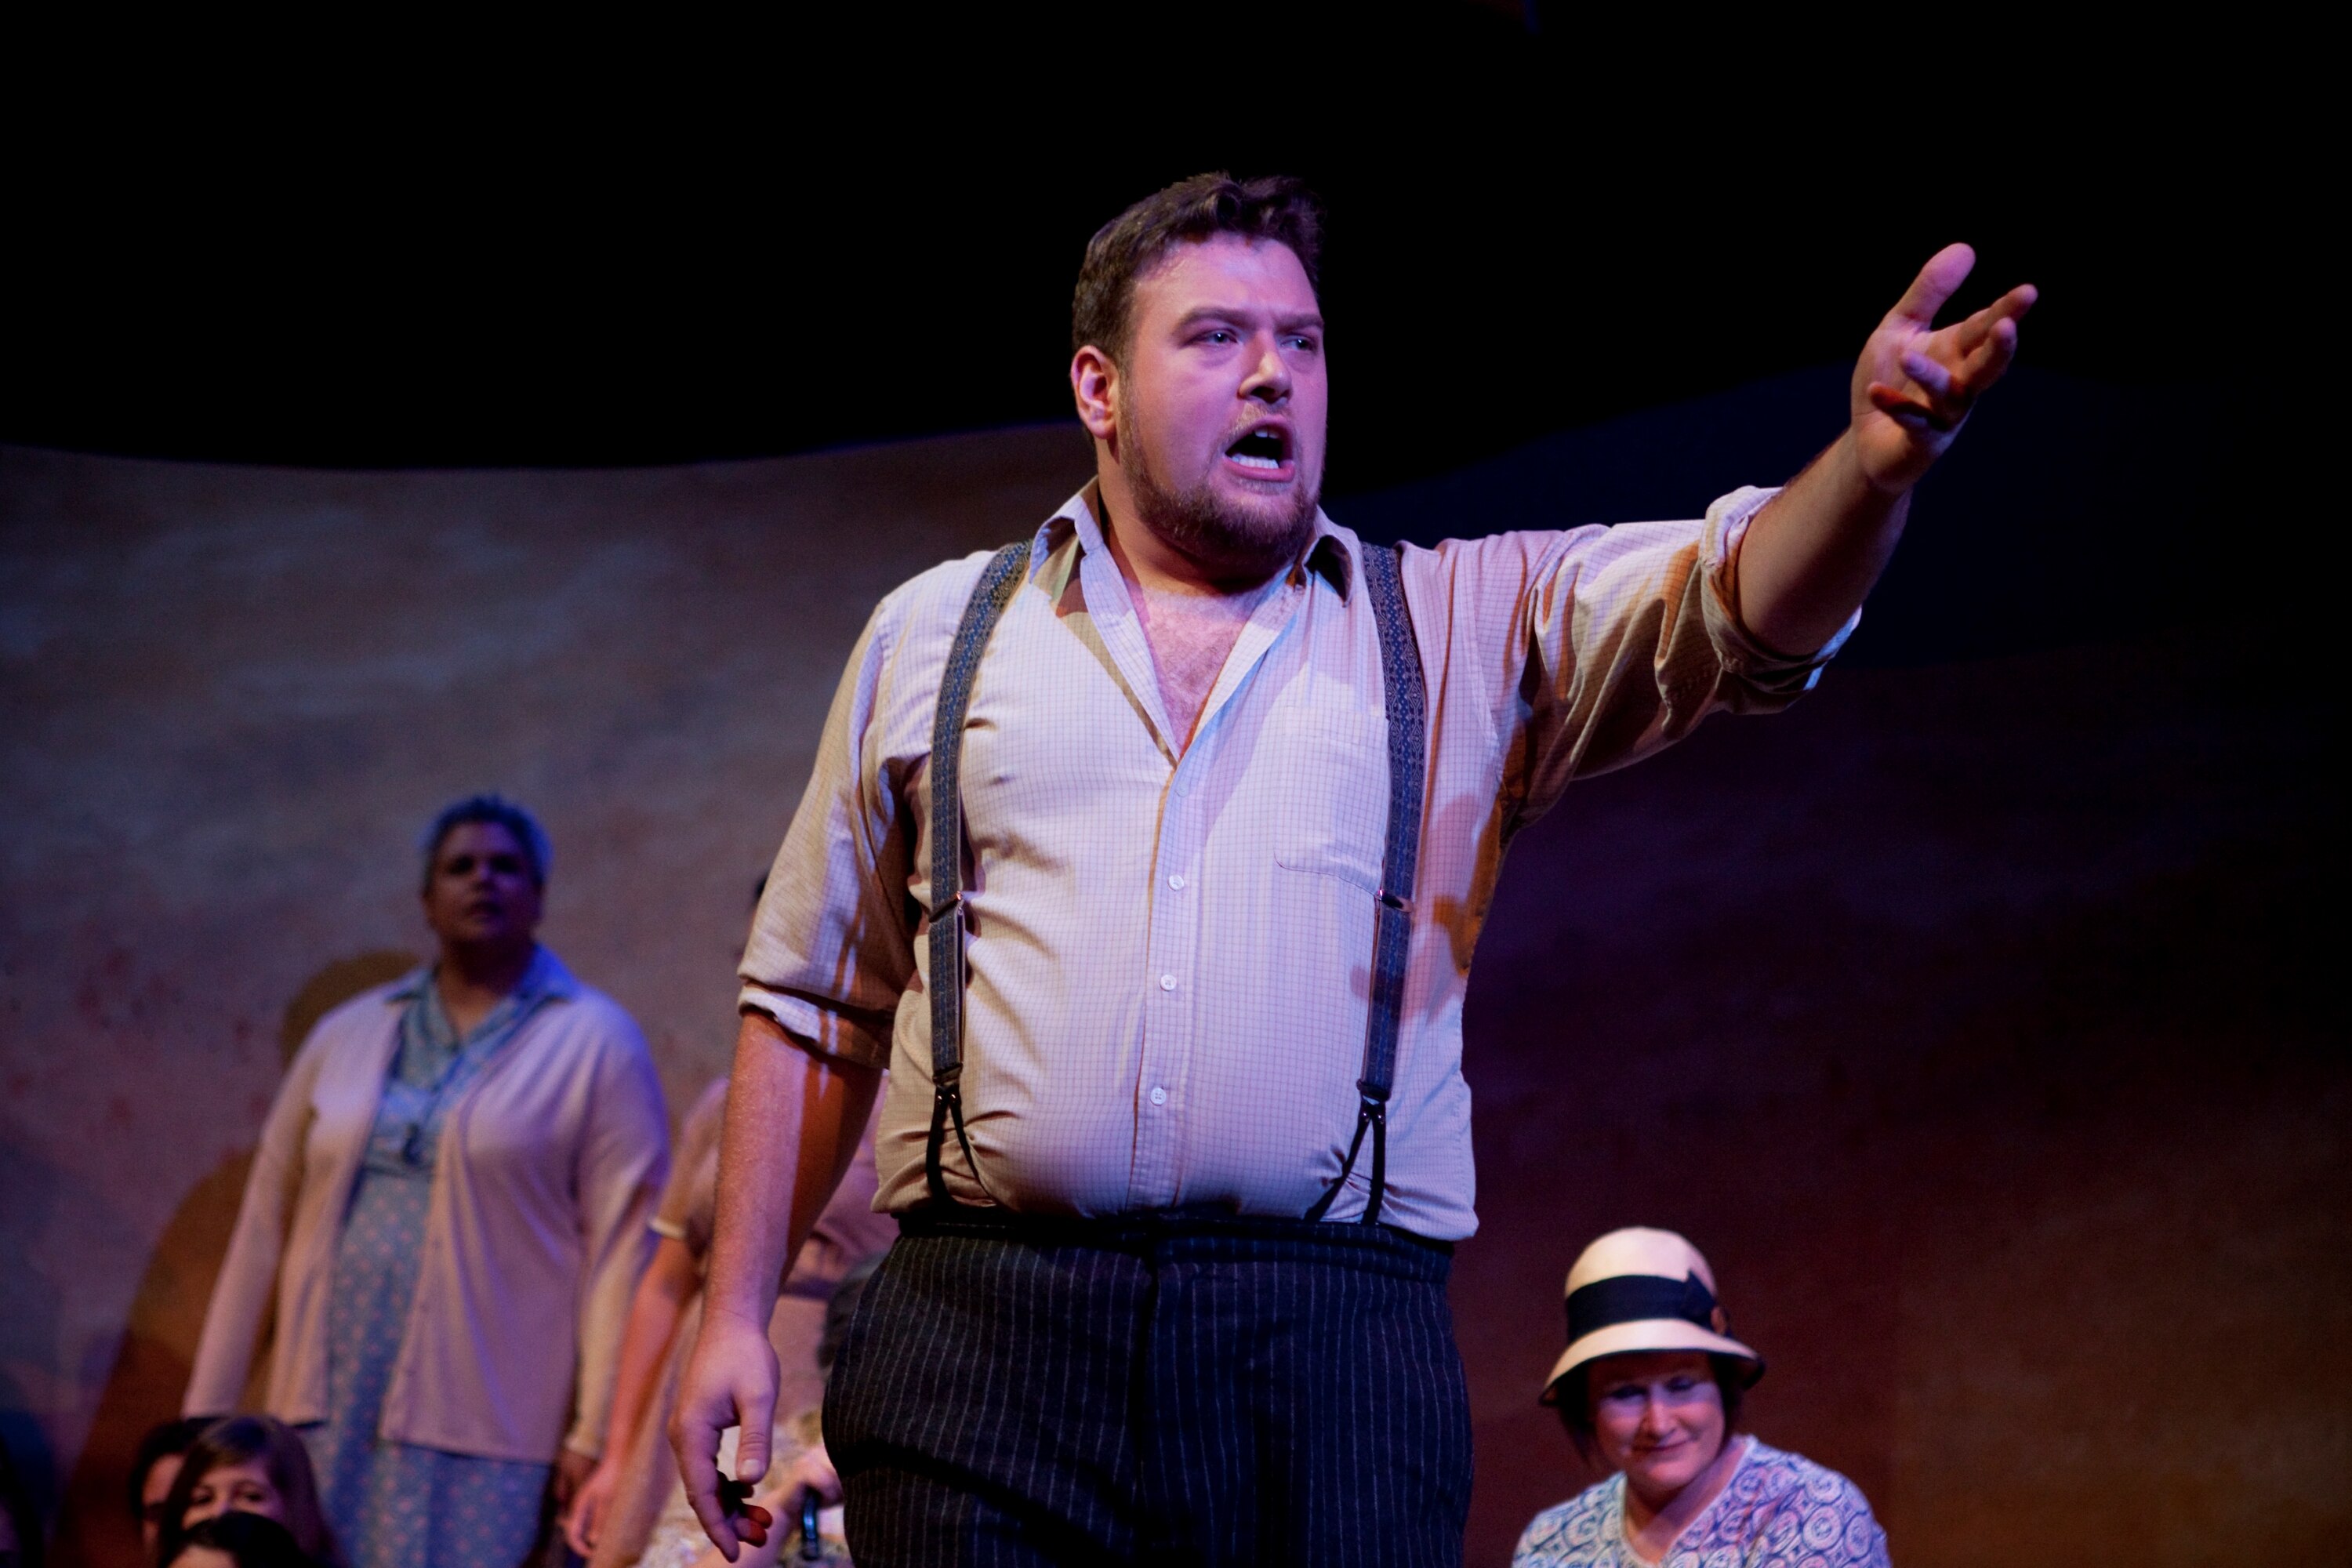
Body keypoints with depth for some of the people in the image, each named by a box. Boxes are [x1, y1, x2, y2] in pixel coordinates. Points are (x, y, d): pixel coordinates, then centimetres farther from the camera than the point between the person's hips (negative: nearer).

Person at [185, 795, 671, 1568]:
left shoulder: (596, 1045, 2)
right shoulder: (346, 1035, 14)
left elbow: (622, 1244, -5)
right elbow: (265, 1225, 14)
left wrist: (595, 1433, -13)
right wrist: (205, 1414, 10)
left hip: (481, 1439, -4)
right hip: (329, 1416, 4)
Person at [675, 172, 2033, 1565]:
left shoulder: (1469, 625, 13)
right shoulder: (934, 634, 15)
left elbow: (1745, 605, -3)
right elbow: (814, 1003, 17)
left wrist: (1873, 462, -25)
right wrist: (736, 1313, 12)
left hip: (1339, 1354, 0)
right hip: (984, 1336, 0)